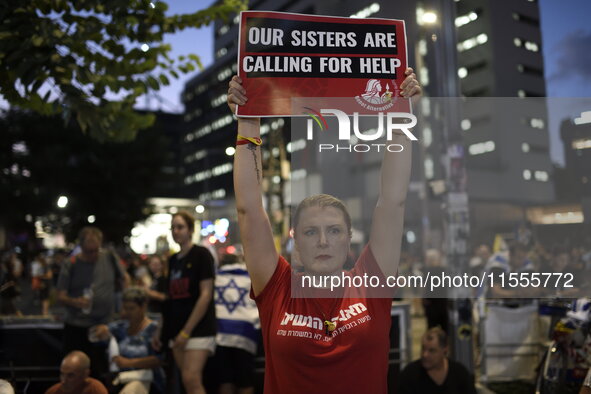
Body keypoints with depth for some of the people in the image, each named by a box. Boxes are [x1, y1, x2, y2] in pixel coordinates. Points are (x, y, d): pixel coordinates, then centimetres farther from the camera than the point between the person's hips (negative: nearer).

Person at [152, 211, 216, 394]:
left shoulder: (201, 254, -4)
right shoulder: (173, 260, 15)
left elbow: (206, 295, -11)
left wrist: (187, 330, -15)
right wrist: (161, 331, 12)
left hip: (198, 328, -6)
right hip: (177, 329, 7)